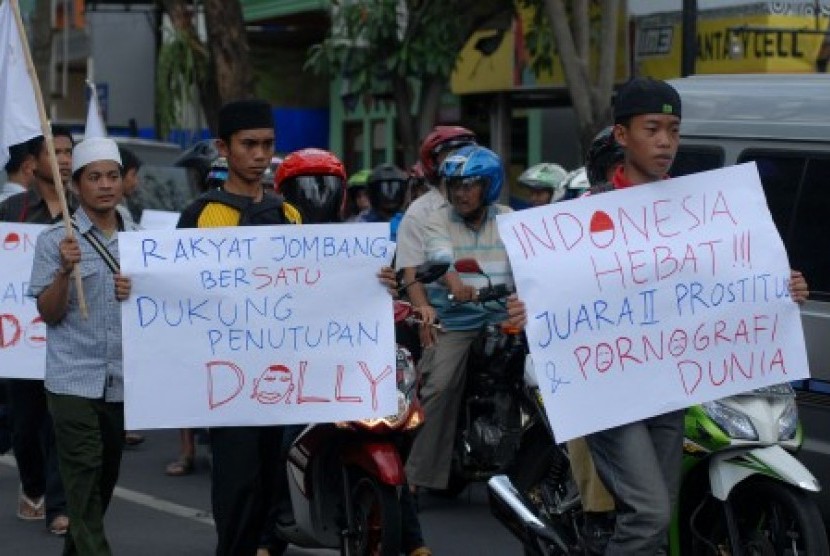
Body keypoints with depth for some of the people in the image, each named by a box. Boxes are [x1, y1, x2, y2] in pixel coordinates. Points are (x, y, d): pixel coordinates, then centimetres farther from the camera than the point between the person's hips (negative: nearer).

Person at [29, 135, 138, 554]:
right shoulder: (55, 241, -2)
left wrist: (138, 294, -4)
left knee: (104, 485, 12)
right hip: (74, 382, -5)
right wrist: (65, 271, -21)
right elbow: (49, 313, -5)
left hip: (123, 382, 5)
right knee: (84, 488, -7)